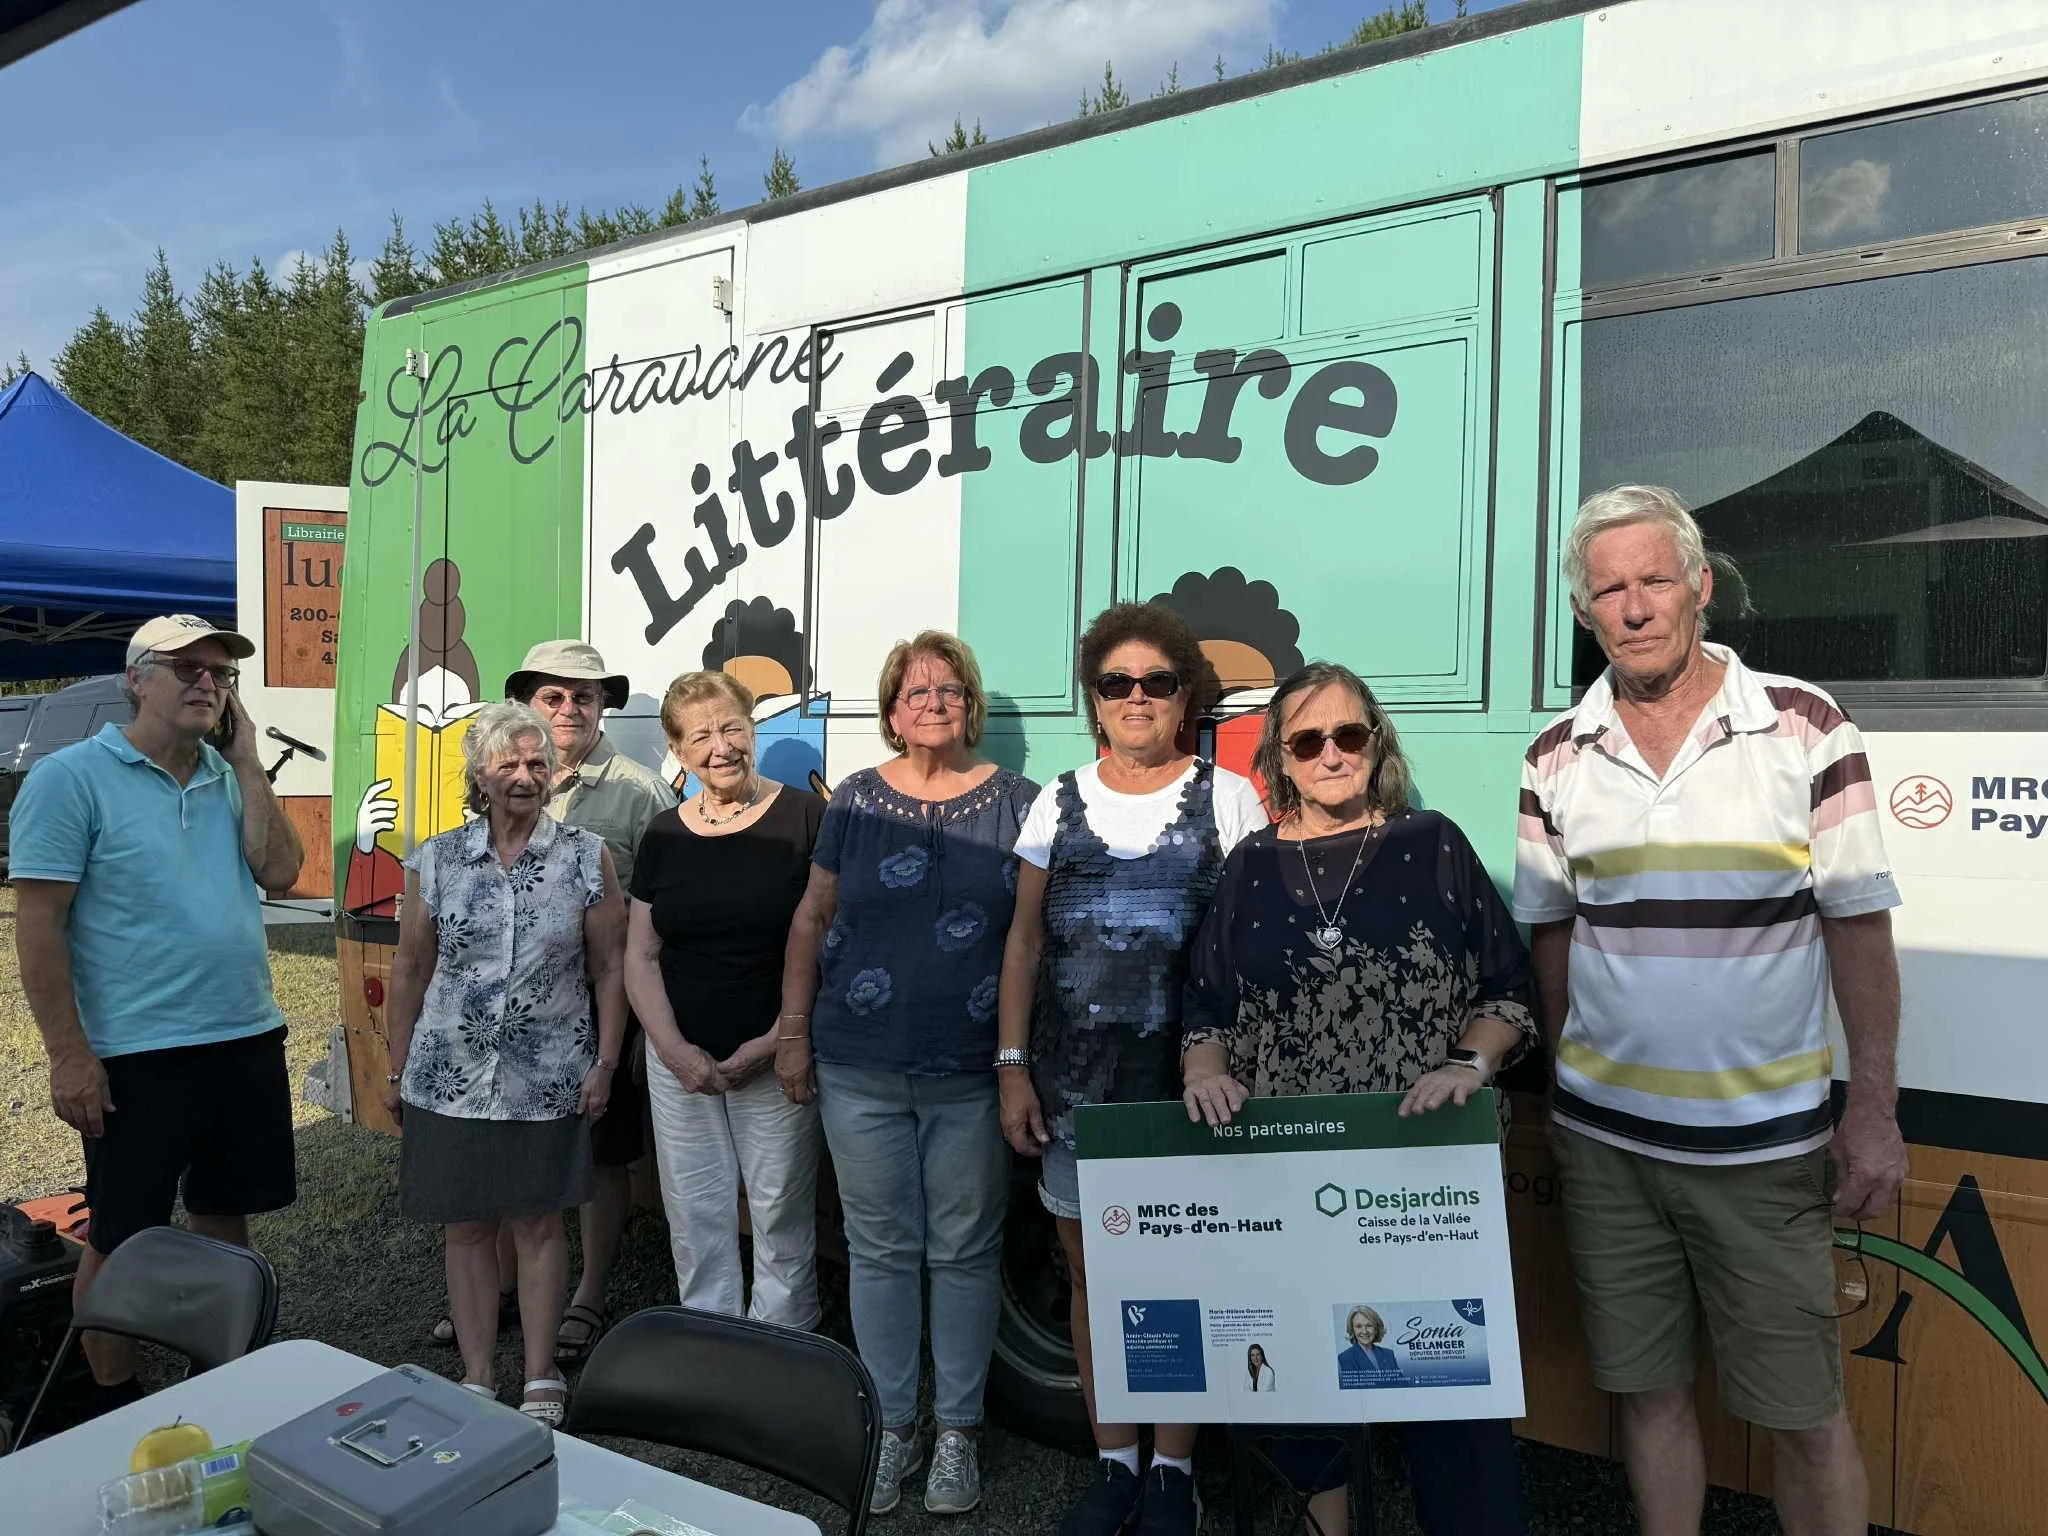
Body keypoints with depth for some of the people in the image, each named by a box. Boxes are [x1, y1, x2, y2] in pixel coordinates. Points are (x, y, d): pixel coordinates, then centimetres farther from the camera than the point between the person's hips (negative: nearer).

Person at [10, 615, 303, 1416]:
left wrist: (246, 761, -6)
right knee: (121, 1239, 8)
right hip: (137, 1056, -5)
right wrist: (69, 1054, -15)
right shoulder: (72, 778, -9)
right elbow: (38, 924, -12)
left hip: (247, 1040, 6)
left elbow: (280, 872, -4)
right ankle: (115, 1407, 27)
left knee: (223, 1213, 18)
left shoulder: (228, 776, 8)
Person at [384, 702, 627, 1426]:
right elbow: (410, 970, 7)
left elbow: (609, 967, -1)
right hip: (451, 1076, 2)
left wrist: (606, 1063, -4)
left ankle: (541, 1378, 23)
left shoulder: (586, 857, -4)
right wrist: (397, 1070, 9)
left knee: (539, 1224, 8)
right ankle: (476, 1378, 26)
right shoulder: (435, 860, 0)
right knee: (466, 1227, 11)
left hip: (548, 1080, -1)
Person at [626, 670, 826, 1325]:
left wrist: (776, 1041, -15)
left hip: (775, 1059, -4)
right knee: (694, 1216, 13)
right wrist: (675, 1050, -5)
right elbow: (640, 957, 8)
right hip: (679, 1057, 4)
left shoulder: (803, 817, -7)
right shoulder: (664, 835, 7)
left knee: (781, 1215, 5)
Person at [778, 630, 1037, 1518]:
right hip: (860, 1071, 2)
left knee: (964, 1252, 10)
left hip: (971, 1076, -1)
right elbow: (812, 919, 7)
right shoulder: (857, 799, 4)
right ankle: (891, 1426, 28)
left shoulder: (1014, 802, -1)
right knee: (880, 1250, 11)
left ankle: (959, 1430, 27)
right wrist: (792, 1031, 4)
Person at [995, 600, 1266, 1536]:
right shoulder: (1061, 801, 7)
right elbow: (1024, 940, 8)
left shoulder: (1226, 797, 1)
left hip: (1185, 1074, -2)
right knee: (1090, 1269, 10)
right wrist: (1012, 1067, 2)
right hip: (1072, 1078, 2)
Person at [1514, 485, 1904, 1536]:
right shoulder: (1556, 757, 1)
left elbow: (1859, 925, -4)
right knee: (1647, 1389, 15)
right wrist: (1565, 1082, 9)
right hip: (1604, 1136, 2)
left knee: (1803, 1411, 8)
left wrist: (1874, 1110, -6)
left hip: (1766, 1138, -2)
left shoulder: (1804, 728, -6)